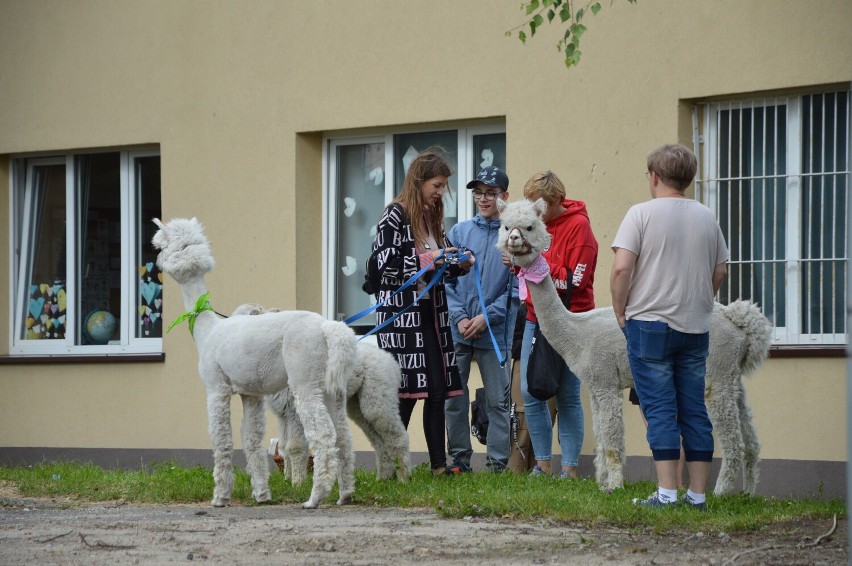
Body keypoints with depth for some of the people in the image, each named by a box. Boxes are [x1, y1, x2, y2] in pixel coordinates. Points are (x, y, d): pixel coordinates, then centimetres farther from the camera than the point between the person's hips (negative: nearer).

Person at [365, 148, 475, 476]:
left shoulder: (432, 219, 15)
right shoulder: (396, 216, -8)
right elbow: (385, 267, -15)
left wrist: (460, 266, 2)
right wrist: (429, 260, -17)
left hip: (431, 312, 8)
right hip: (401, 313, -8)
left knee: (438, 391, 3)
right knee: (406, 392, -8)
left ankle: (439, 464, 5)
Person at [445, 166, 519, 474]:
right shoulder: (459, 232, 7)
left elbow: (516, 289, -4)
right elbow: (446, 280, 5)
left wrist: (487, 317, -11)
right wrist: (460, 317, -8)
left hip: (495, 332, -3)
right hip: (457, 331, 3)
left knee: (498, 400, 1)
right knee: (453, 399, 6)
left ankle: (497, 462, 6)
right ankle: (459, 458, 16)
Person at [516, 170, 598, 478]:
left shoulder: (578, 225, -9)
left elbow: (575, 280, -14)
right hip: (536, 318, 6)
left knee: (567, 397, -4)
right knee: (530, 392, 1)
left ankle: (570, 467, 0)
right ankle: (543, 463, 10)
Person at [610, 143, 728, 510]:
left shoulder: (642, 213, -8)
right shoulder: (706, 217, 8)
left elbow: (621, 268, -15)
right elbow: (721, 270, 13)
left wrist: (620, 311, -3)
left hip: (650, 324, -4)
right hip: (696, 328, 4)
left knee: (660, 410, -3)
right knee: (694, 410, 8)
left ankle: (667, 492, -9)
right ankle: (698, 494, 8)